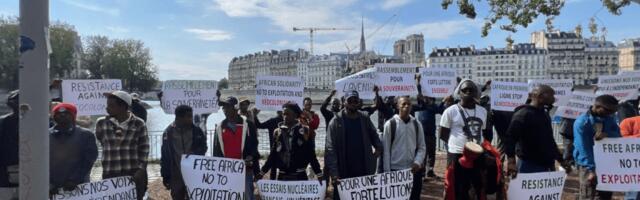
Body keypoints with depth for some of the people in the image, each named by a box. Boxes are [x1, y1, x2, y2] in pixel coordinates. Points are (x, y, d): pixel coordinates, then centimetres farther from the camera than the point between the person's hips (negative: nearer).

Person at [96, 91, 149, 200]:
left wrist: (141, 169, -8)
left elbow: (144, 149, 0)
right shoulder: (101, 123, 0)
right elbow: (101, 142, 17)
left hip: (135, 174, -1)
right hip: (110, 175, 1)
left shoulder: (138, 124, -4)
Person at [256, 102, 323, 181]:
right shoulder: (278, 132, 5)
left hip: (299, 176, -2)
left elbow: (311, 154, -1)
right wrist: (262, 172, 9)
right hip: (283, 176, 3)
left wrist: (319, 174, -2)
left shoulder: (304, 131, -3)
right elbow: (273, 155, 10)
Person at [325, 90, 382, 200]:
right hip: (343, 173, -3)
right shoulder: (336, 122, -8)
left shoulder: (365, 119, 5)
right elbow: (330, 149, -14)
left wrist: (379, 147, -2)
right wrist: (334, 173, -24)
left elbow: (374, 135, 21)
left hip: (364, 171, 4)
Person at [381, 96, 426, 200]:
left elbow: (422, 147, 7)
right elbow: (386, 150, -4)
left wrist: (417, 162, -10)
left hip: (414, 170, 3)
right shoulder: (390, 124, -5)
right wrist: (387, 171, -6)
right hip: (395, 170, -3)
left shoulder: (417, 124, 4)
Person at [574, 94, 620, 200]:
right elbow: (583, 148, -20)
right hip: (587, 164, -6)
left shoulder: (609, 118, 3)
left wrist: (607, 134, -22)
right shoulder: (581, 122, -17)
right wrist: (591, 169, -23)